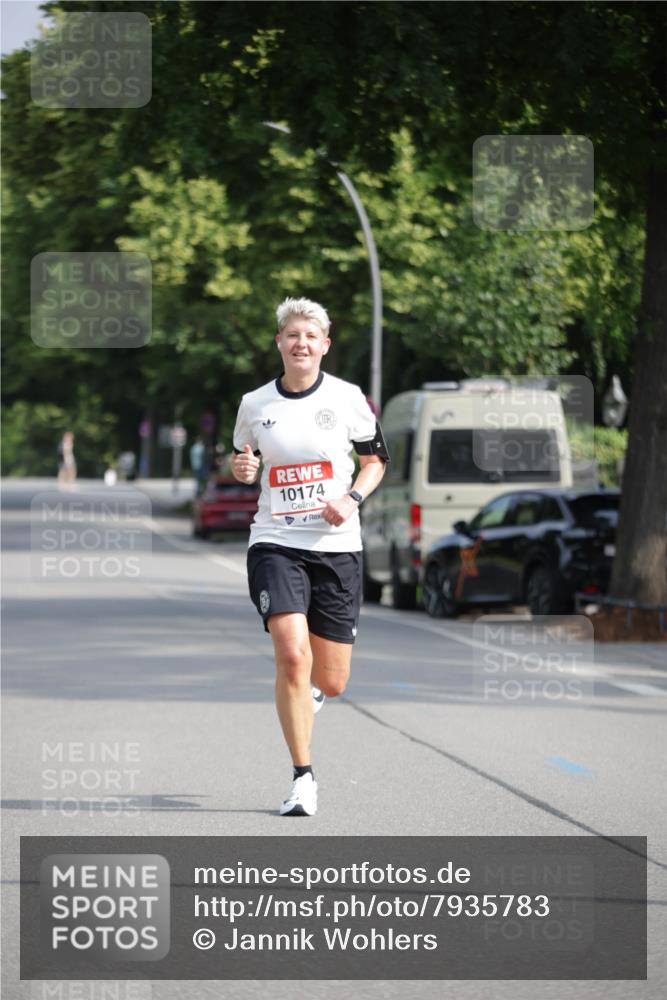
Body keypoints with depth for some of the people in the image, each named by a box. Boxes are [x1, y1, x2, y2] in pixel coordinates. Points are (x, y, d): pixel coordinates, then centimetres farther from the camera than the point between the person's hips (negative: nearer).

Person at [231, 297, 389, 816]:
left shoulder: (347, 398, 1)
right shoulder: (255, 404, 4)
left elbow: (376, 458, 12)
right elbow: (242, 456, 21)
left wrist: (352, 497, -7)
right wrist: (241, 467, -3)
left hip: (336, 547, 1)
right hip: (275, 544, 0)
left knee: (331, 682, 3)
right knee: (292, 656, -20)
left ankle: (311, 686, 44)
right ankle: (303, 778, -8)